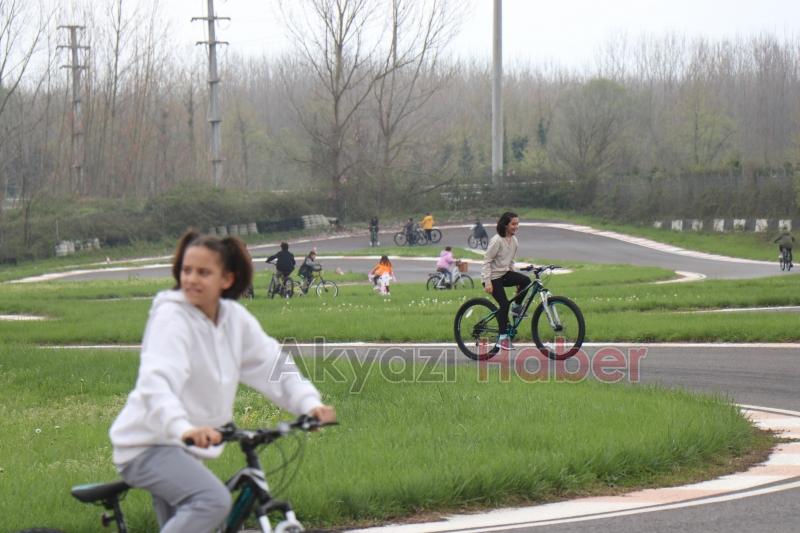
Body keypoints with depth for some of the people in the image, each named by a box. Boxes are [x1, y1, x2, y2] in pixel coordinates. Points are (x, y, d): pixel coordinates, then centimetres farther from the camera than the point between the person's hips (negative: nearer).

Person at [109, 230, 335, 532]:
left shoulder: (235, 319, 3)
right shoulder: (170, 316, -17)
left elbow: (272, 364, 5)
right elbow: (156, 382, -31)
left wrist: (309, 403, -14)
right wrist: (183, 427, -50)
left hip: (186, 448, 8)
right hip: (148, 444, -8)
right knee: (213, 500, -31)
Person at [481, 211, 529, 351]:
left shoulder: (514, 241, 5)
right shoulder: (497, 241, -18)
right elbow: (487, 261, -18)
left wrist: (515, 279, 15)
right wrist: (487, 282, -24)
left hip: (505, 273, 7)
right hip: (494, 277, -7)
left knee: (525, 280, -20)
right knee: (504, 304, -15)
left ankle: (516, 307, 3)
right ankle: (502, 338, -6)